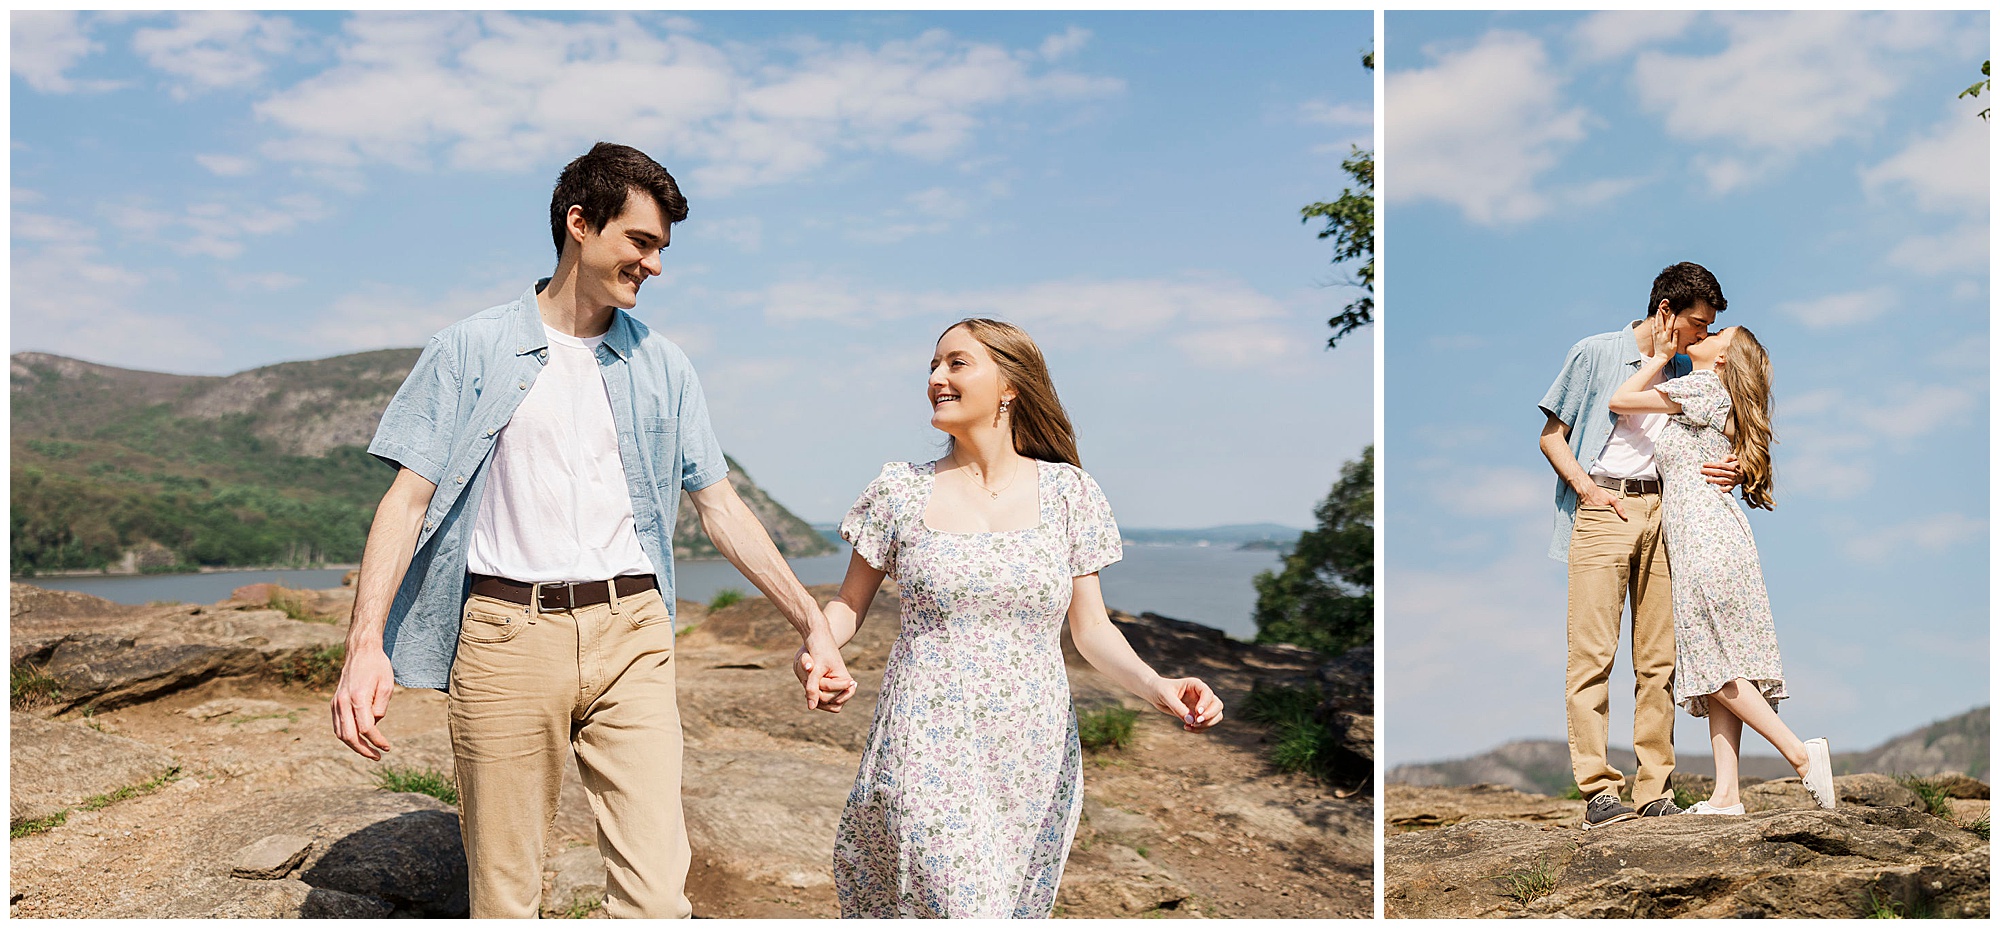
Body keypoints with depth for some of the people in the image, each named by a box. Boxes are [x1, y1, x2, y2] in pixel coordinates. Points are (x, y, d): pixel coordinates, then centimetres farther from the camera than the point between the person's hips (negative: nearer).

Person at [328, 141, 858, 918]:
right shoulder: (472, 349, 6)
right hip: (506, 636, -1)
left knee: (656, 893, -8)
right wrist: (366, 643, -12)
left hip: (630, 635, 2)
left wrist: (813, 625, 8)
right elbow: (408, 497, 1)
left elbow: (720, 507, 14)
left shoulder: (662, 366, 14)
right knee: (503, 897, 5)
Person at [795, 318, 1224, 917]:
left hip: (1031, 754, 2)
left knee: (1012, 904, 9)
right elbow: (849, 605, 8)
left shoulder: (1068, 493, 2)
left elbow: (1091, 629, 4)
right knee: (953, 906, -13)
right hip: (928, 749, -1)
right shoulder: (901, 491, 2)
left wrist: (1155, 686, -14)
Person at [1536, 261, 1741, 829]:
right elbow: (1552, 436, 4)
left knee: (1658, 659, 3)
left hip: (1662, 511, 5)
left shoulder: (1685, 373, 17)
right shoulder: (1595, 354, 4)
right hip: (1604, 509, -5)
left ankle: (1655, 791, 7)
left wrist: (1719, 473, 0)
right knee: (1593, 653, -9)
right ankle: (1598, 790, -9)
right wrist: (1588, 489, -10)